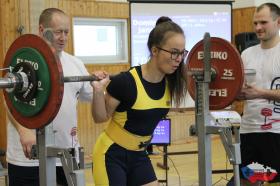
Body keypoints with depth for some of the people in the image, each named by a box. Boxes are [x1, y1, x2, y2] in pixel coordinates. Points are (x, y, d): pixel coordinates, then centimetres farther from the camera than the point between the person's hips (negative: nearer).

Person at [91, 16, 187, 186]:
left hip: (139, 155, 6)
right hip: (112, 156, -6)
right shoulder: (126, 82, -24)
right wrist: (98, 91, -29)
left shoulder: (170, 81, -6)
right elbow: (101, 117, -11)